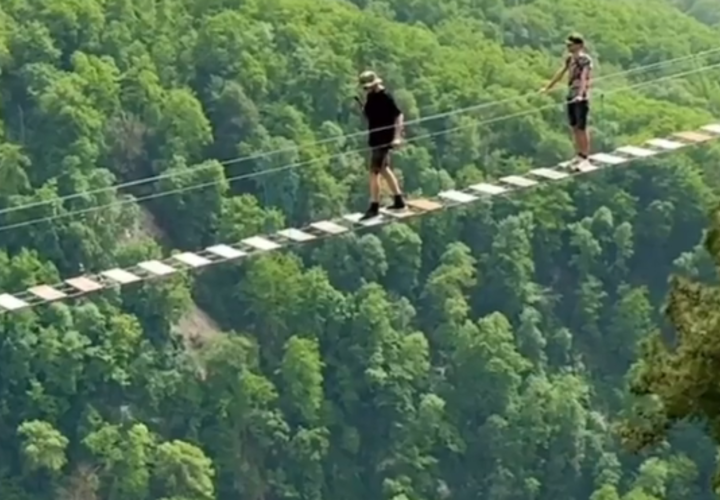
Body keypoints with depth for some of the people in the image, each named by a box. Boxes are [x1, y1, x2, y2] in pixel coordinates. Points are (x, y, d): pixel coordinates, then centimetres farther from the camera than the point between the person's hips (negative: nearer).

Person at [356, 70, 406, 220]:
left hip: (383, 140, -10)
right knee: (384, 169, 18)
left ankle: (374, 207, 0)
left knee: (374, 172, -6)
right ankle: (399, 200, 29)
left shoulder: (385, 97, -19)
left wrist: (397, 137, -26)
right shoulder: (371, 97, 6)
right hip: (375, 139, 10)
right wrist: (363, 106, -5)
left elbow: (398, 116, -20)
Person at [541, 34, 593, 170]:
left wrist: (580, 94, -41)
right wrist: (548, 88, 29)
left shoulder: (585, 60, -14)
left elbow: (584, 77, -27)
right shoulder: (569, 59, 10)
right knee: (574, 127, 12)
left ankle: (585, 158, 2)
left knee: (582, 128, -3)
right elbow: (561, 73, 21)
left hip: (581, 98, -8)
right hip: (571, 96, 8)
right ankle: (578, 155, 22)